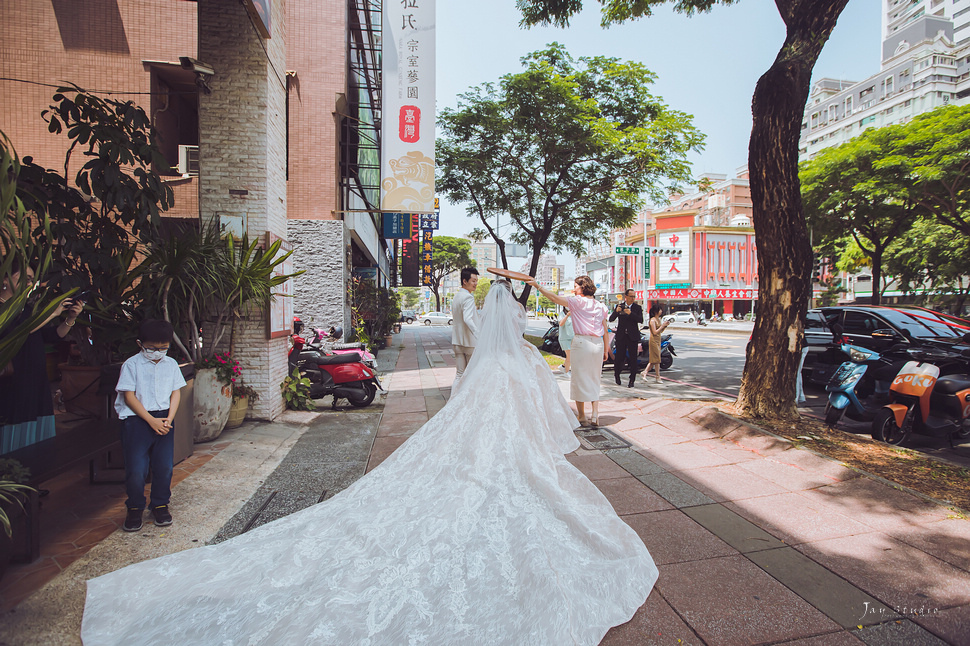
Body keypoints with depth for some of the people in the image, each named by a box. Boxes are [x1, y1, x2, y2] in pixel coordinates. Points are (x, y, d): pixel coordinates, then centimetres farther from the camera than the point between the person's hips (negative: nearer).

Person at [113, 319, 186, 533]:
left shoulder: (171, 364, 8)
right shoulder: (131, 364, -3)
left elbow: (176, 392, 8)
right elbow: (129, 396, -6)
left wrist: (169, 418, -5)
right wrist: (151, 420, -13)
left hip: (163, 419, 3)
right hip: (137, 419, -3)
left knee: (165, 466, 1)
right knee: (136, 469, -4)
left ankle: (160, 505, 21)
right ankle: (135, 508, 19)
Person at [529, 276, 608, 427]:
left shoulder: (578, 302, -4)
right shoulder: (600, 306, 11)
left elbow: (555, 298, -10)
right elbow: (605, 331, 11)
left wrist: (537, 285, -6)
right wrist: (606, 350, 18)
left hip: (581, 342, -5)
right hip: (598, 344, 5)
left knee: (579, 380, 6)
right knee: (594, 380, 16)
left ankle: (582, 417, 13)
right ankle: (595, 415, 9)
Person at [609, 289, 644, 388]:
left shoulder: (637, 308, 3)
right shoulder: (619, 306, 5)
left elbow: (641, 320, -11)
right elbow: (611, 319, -2)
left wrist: (630, 313, -23)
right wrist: (616, 312, -21)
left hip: (633, 336, 0)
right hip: (621, 336, 1)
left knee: (633, 359, -1)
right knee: (619, 357, 5)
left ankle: (632, 380, 8)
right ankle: (617, 374, 31)